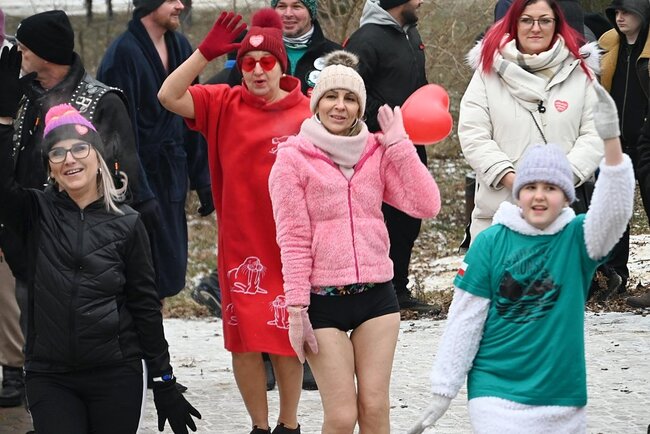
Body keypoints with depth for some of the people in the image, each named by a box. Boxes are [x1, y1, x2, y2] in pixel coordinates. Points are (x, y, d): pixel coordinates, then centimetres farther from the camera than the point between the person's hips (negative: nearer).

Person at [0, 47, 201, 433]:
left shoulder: (126, 222, 1)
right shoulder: (36, 213, 3)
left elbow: (145, 304, 4)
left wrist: (164, 383, 3)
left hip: (117, 376, 0)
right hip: (49, 377, 0)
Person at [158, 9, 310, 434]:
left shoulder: (307, 113, -7)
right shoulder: (224, 104, -1)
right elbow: (169, 96, -12)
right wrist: (205, 52, -23)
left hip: (290, 247, -2)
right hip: (240, 246, 2)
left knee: (286, 340, 8)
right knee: (244, 340, 6)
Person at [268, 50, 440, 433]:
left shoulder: (377, 154, 7)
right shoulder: (294, 158, -2)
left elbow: (427, 205, -5)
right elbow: (293, 239, -5)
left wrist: (399, 143, -4)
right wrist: (296, 308, -10)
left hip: (376, 295, 3)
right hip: (323, 299, -3)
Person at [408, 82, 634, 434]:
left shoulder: (576, 239, -2)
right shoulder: (490, 242, -4)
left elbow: (614, 211, -23)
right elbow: (464, 319, -2)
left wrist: (611, 140, -37)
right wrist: (443, 391, -1)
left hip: (563, 394, 2)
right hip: (496, 391, -2)